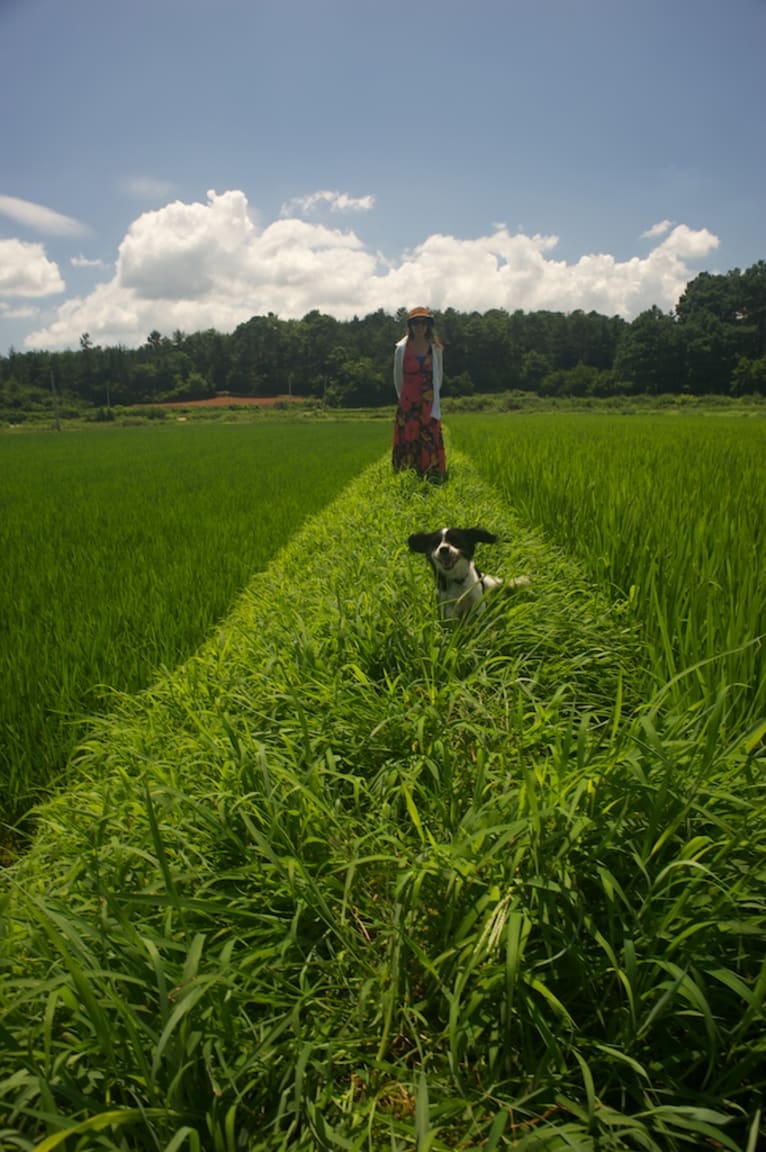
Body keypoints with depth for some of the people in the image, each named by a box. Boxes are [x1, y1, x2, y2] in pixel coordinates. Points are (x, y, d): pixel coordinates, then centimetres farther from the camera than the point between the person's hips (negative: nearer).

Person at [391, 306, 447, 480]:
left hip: (428, 406, 1)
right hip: (407, 405, -1)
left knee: (430, 444, -1)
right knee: (406, 443, 0)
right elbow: (397, 377, 7)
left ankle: (432, 481, 5)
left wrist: (432, 399, 10)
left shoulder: (435, 349, 1)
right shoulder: (401, 349, -3)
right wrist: (404, 399, 11)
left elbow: (438, 377, 11)